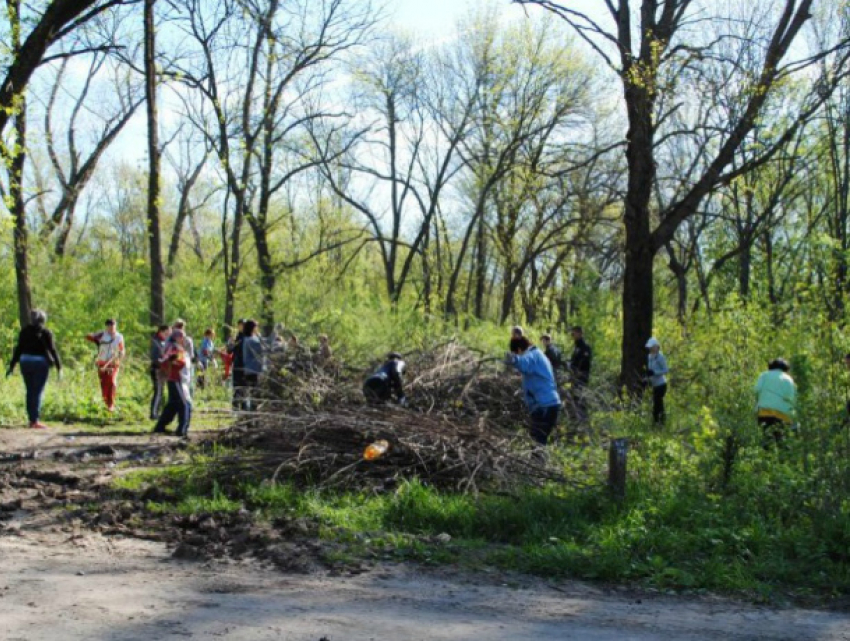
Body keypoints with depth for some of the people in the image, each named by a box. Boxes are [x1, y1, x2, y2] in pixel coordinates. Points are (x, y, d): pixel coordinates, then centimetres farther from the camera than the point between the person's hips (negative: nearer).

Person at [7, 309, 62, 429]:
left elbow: (18, 349, 6)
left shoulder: (24, 331, 6)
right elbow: (53, 350, -7)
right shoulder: (46, 333, -6)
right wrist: (59, 366, -2)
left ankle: (31, 419, 16)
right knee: (38, 392, -3)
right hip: (40, 362, -4)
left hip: (25, 362, 4)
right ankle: (35, 420, -7)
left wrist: (12, 365, 11)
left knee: (30, 391, 13)